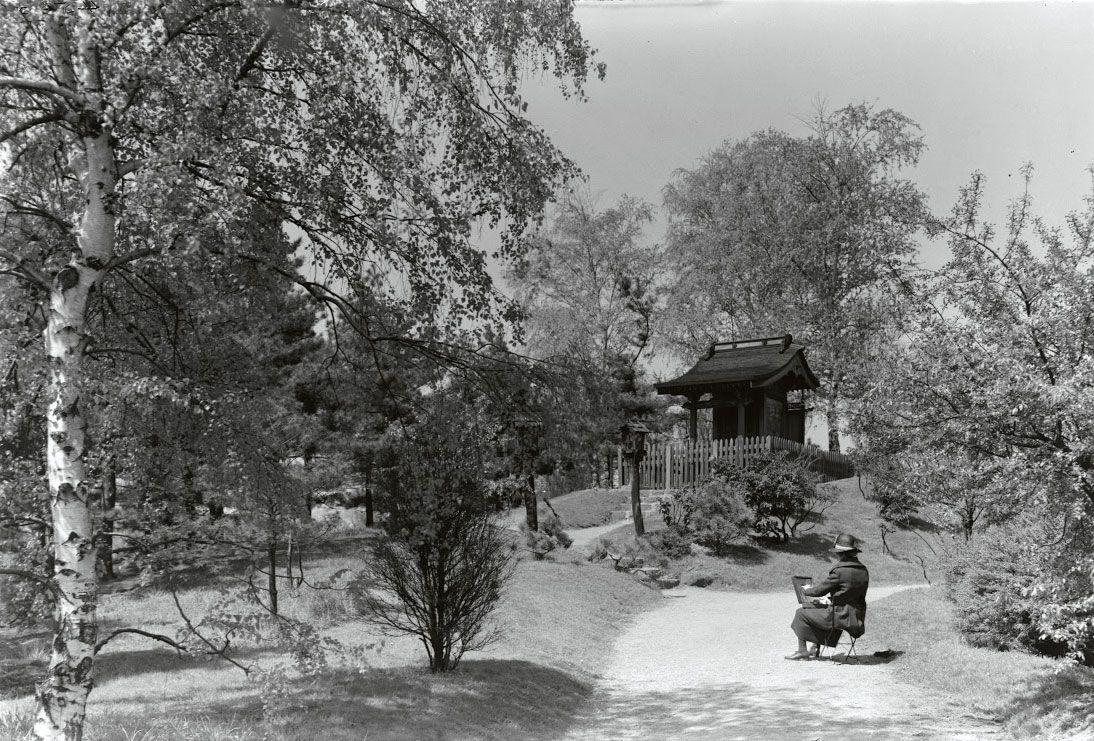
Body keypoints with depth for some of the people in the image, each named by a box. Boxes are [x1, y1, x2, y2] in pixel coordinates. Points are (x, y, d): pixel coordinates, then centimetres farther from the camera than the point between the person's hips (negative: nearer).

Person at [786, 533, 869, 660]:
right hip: (858, 618, 8)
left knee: (801, 613, 7)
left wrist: (806, 590, 9)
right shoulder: (863, 571, 5)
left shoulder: (839, 571, -20)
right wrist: (831, 597, 25)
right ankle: (816, 648, 33)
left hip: (840, 617, -8)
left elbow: (820, 590, -11)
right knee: (818, 608, 31)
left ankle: (802, 650, 14)